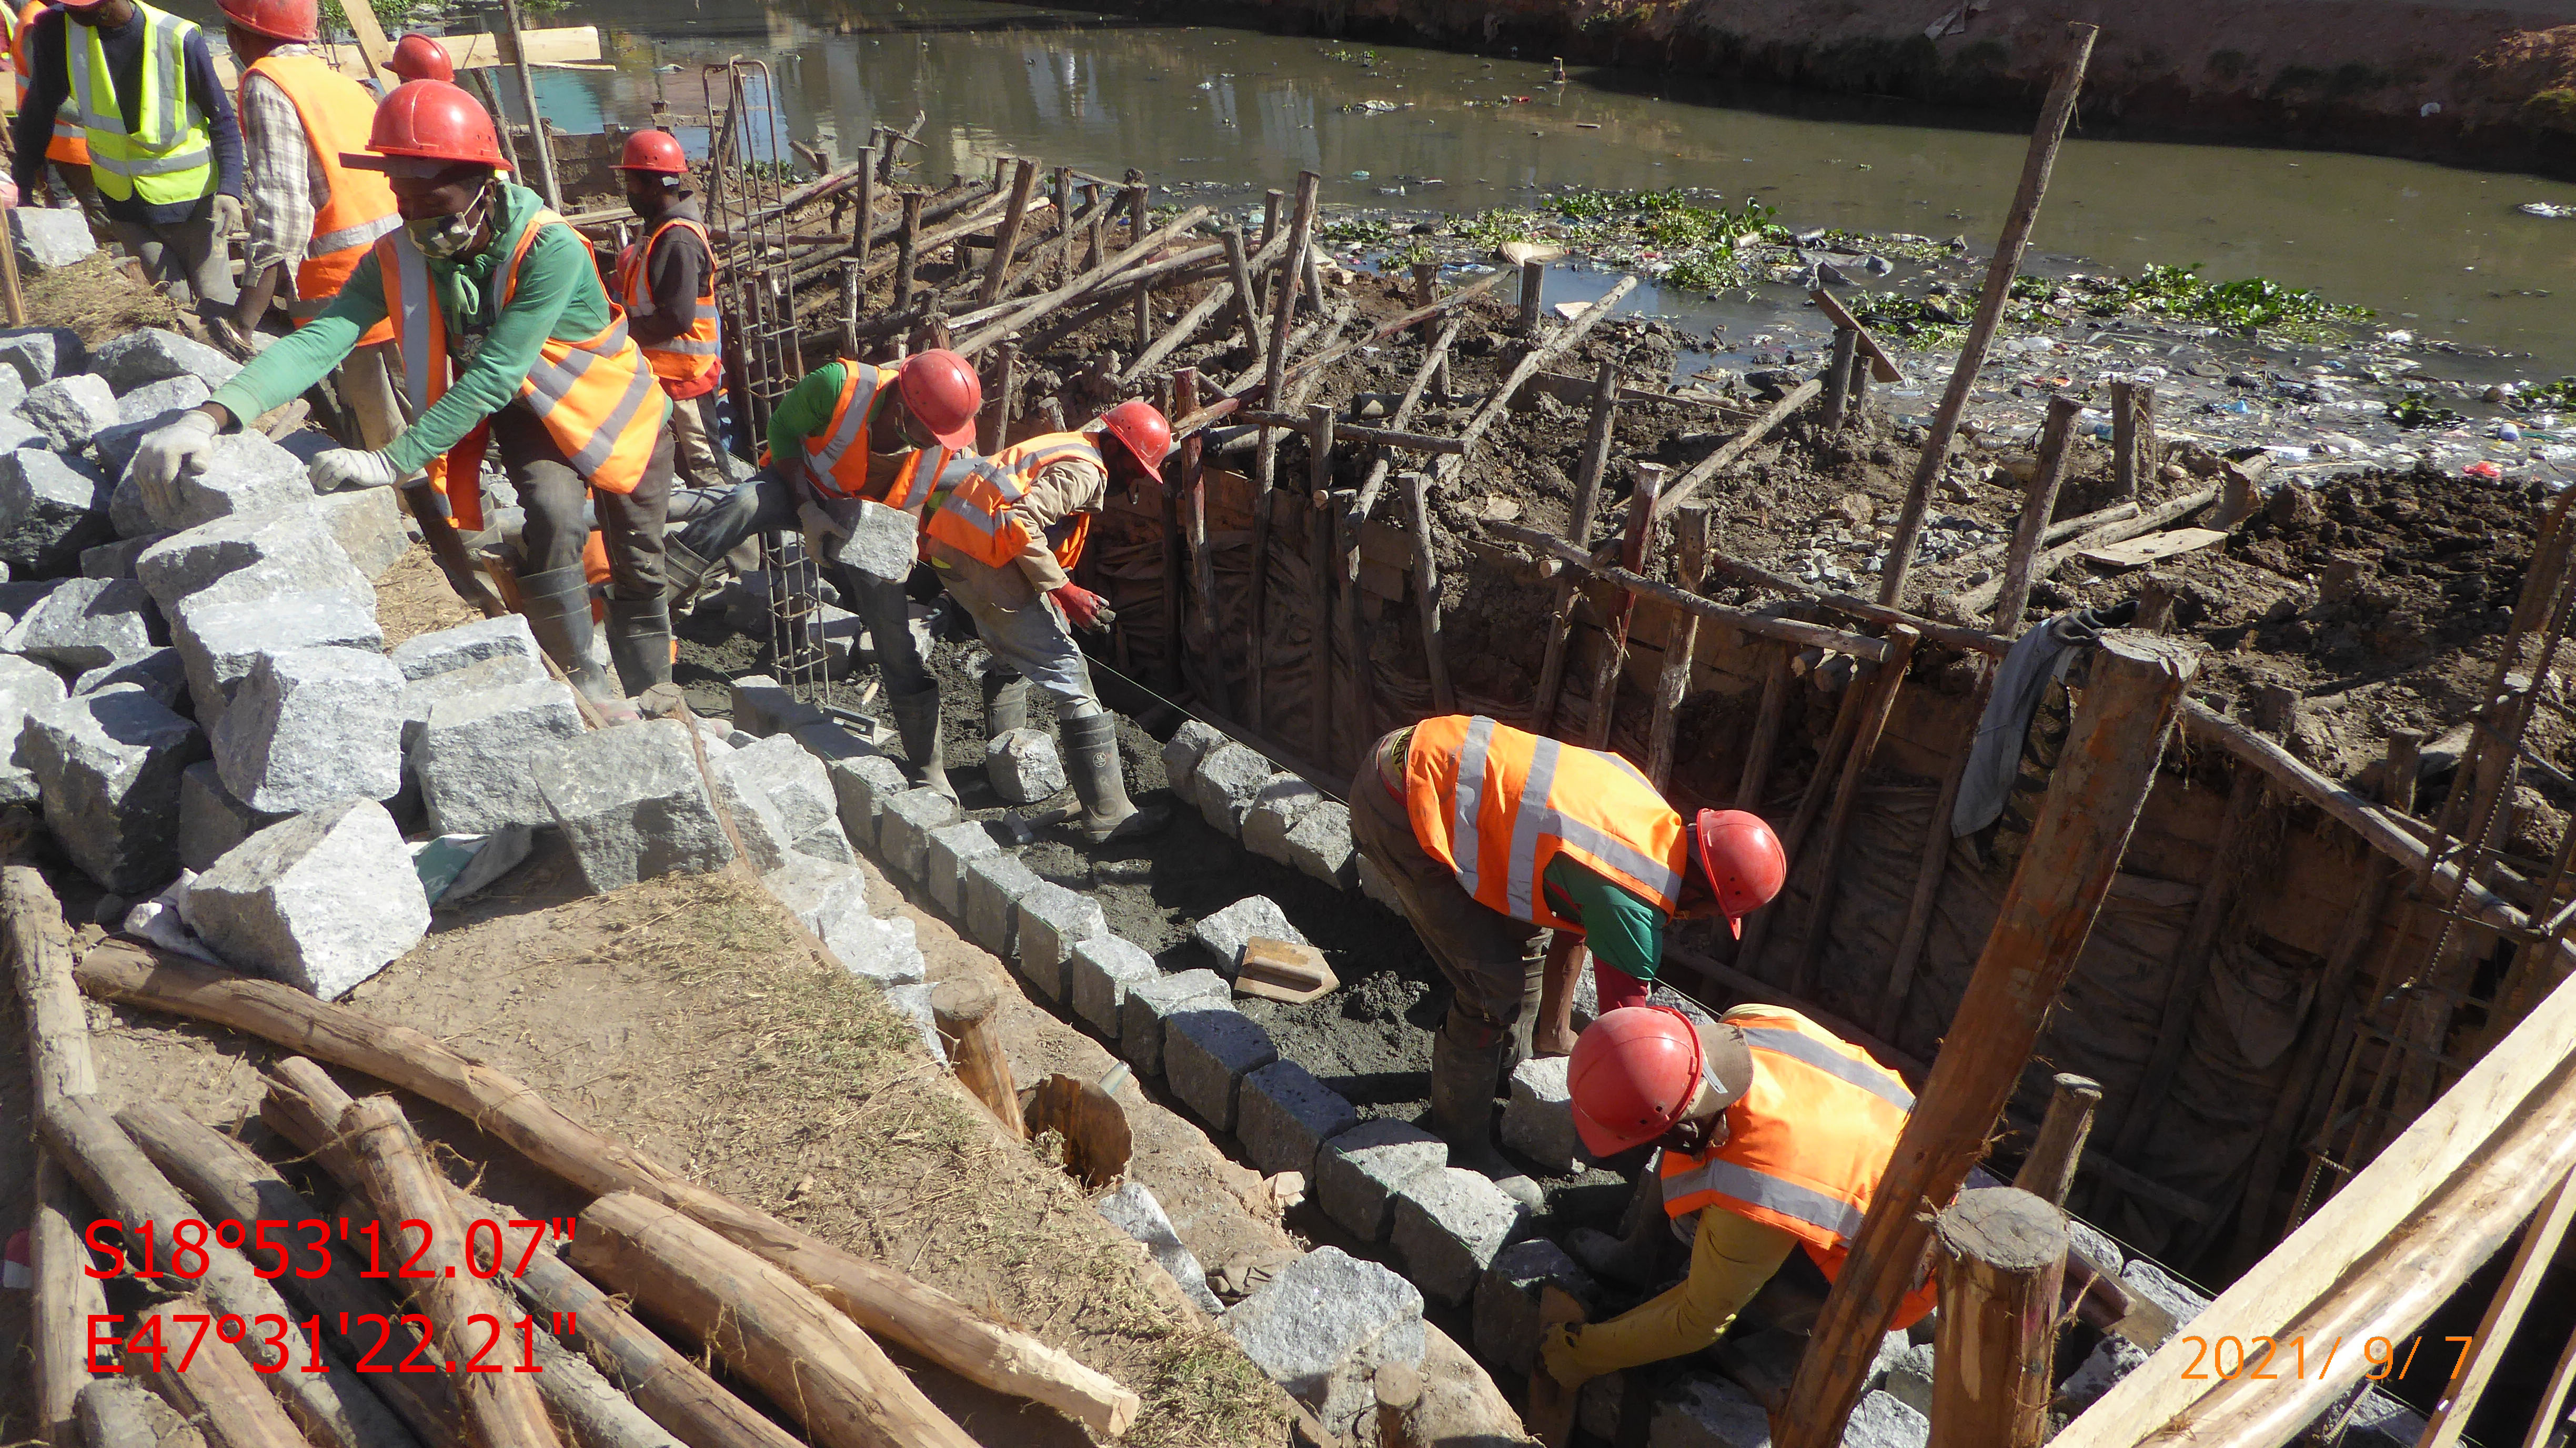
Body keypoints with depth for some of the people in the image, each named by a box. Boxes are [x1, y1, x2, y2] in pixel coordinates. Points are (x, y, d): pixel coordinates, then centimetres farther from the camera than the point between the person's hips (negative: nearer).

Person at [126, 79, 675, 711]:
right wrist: (214, 413, -43)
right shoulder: (399, 258, -16)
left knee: (639, 572, 3)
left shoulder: (548, 249, -32)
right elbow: (320, 339, -28)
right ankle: (579, 681, -8)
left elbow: (495, 374, -36)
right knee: (552, 512, -25)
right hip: (528, 414, 2)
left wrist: (395, 462, -40)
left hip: (609, 405, -2)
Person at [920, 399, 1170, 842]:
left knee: (1012, 650, 33)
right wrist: (1063, 590, -19)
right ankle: (1108, 815, -9)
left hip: (950, 547, 11)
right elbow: (1020, 523, -23)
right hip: (984, 560, -10)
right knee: (1069, 674, -8)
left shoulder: (1068, 449, 21)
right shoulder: (1085, 472, -11)